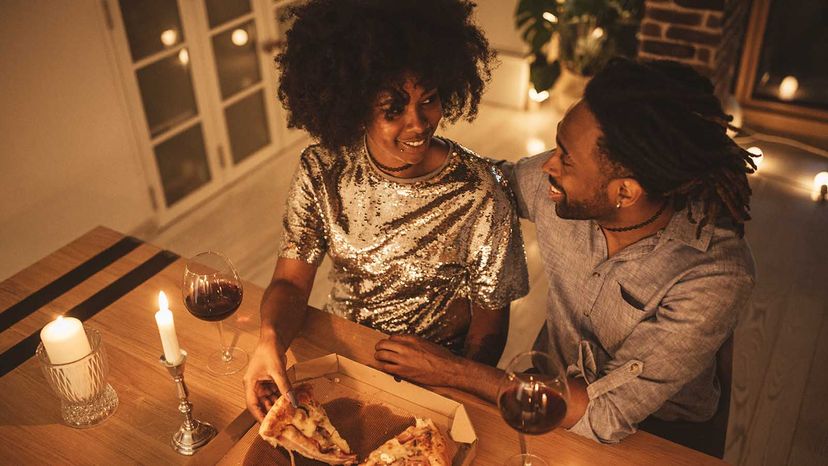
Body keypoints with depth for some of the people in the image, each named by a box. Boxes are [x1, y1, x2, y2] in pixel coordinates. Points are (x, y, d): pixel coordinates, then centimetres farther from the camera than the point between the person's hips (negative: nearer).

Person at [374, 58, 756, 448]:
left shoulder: (716, 274, -30)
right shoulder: (552, 185, -18)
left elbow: (605, 415, -28)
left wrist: (453, 371, -26)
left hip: (661, 435, -4)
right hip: (559, 383, 4)